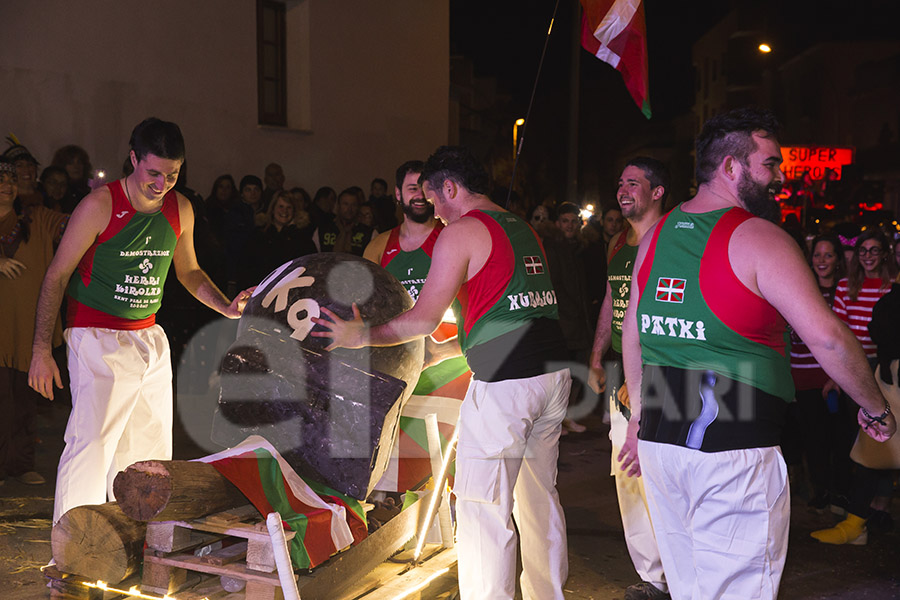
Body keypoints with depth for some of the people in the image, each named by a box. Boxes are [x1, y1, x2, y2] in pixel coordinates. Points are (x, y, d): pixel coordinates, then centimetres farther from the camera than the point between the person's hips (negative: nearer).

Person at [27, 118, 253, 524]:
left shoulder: (180, 209, 5)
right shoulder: (100, 205, -11)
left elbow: (188, 271, 20)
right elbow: (57, 277, -7)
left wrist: (227, 308, 4)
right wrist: (41, 350, -10)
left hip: (150, 338, 6)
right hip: (97, 339, -6)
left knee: (150, 452, 9)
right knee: (90, 445, -11)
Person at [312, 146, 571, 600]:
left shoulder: (461, 232, -7)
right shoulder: (523, 229, 17)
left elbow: (423, 320, -11)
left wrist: (361, 336, -2)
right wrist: (463, 338, 31)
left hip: (503, 383, -8)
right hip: (554, 374, 9)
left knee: (482, 508, 0)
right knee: (539, 497, 19)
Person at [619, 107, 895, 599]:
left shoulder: (655, 237, 10)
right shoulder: (759, 238, -11)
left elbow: (632, 333, 16)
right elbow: (827, 339, -16)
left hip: (659, 444, 7)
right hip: (733, 449, -7)